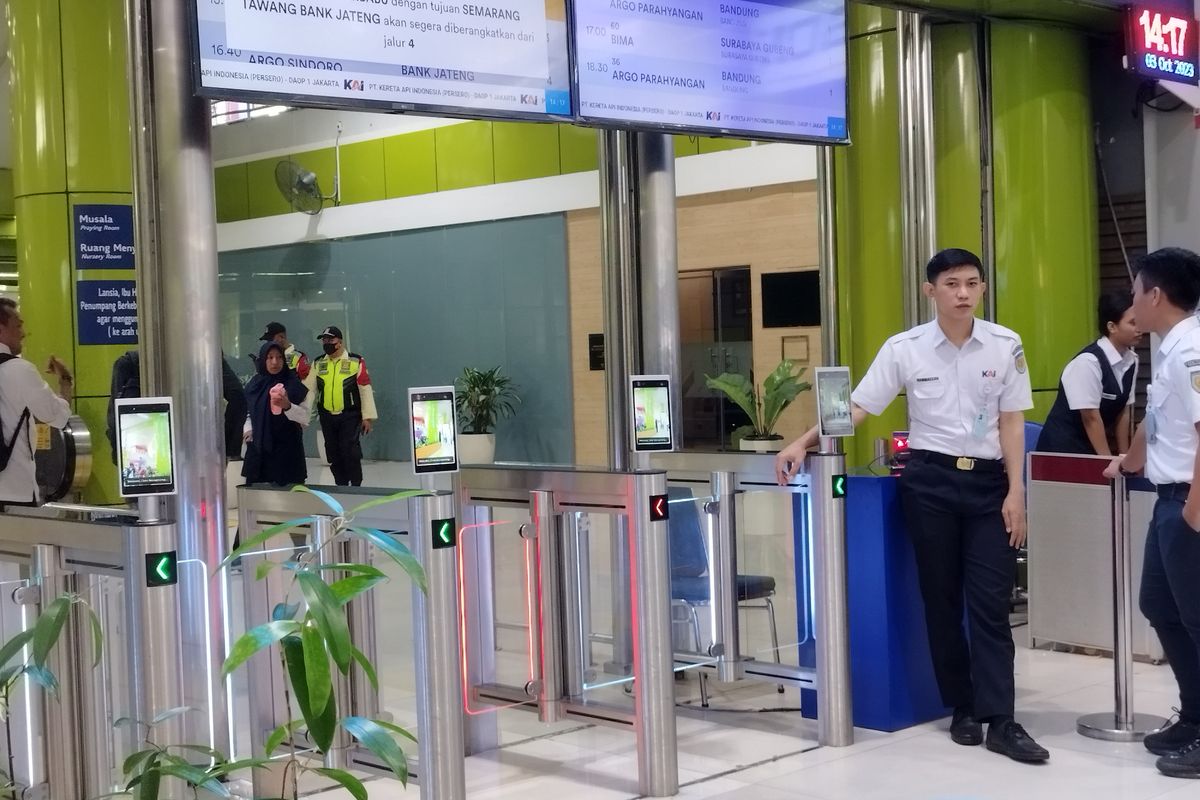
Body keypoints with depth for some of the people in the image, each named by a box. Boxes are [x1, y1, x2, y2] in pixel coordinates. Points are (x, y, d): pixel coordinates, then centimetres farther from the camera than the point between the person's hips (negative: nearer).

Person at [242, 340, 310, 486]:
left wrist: (288, 406, -25)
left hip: (287, 448, -3)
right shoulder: (255, 384, 8)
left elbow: (306, 416, -8)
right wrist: (248, 429, 4)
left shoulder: (293, 384, -3)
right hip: (259, 448, 3)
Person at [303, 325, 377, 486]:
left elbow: (365, 390, -6)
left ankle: (356, 486, 2)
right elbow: (309, 389, 3)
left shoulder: (356, 362, -6)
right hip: (327, 417, 4)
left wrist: (367, 417, -8)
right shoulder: (317, 364, 6)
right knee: (333, 454, 11)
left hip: (350, 416, -4)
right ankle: (341, 486, 24)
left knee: (350, 452, -10)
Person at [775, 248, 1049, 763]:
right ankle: (962, 709, 17)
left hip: (987, 480, 0)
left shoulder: (1005, 346, 1)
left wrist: (1015, 492, -3)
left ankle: (1000, 721, -3)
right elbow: (856, 407, 0)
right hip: (929, 480, 0)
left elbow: (1012, 423, 3)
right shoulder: (904, 348, -2)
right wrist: (804, 443, -10)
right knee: (941, 600, 6)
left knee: (990, 603, -3)